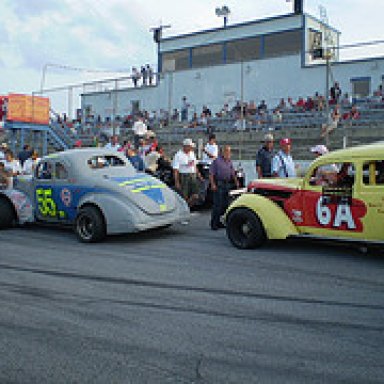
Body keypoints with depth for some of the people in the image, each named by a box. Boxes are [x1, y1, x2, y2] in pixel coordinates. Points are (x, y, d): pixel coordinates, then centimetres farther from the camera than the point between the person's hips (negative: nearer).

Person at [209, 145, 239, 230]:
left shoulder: (230, 162, 16)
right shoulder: (217, 161, -5)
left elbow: (233, 174, 25)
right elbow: (211, 174, -9)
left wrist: (236, 182, 14)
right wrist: (212, 184, -17)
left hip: (227, 184, 7)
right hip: (218, 185, -7)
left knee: (225, 204, 8)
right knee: (217, 205, -9)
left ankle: (221, 223, 18)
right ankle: (214, 224, -4)